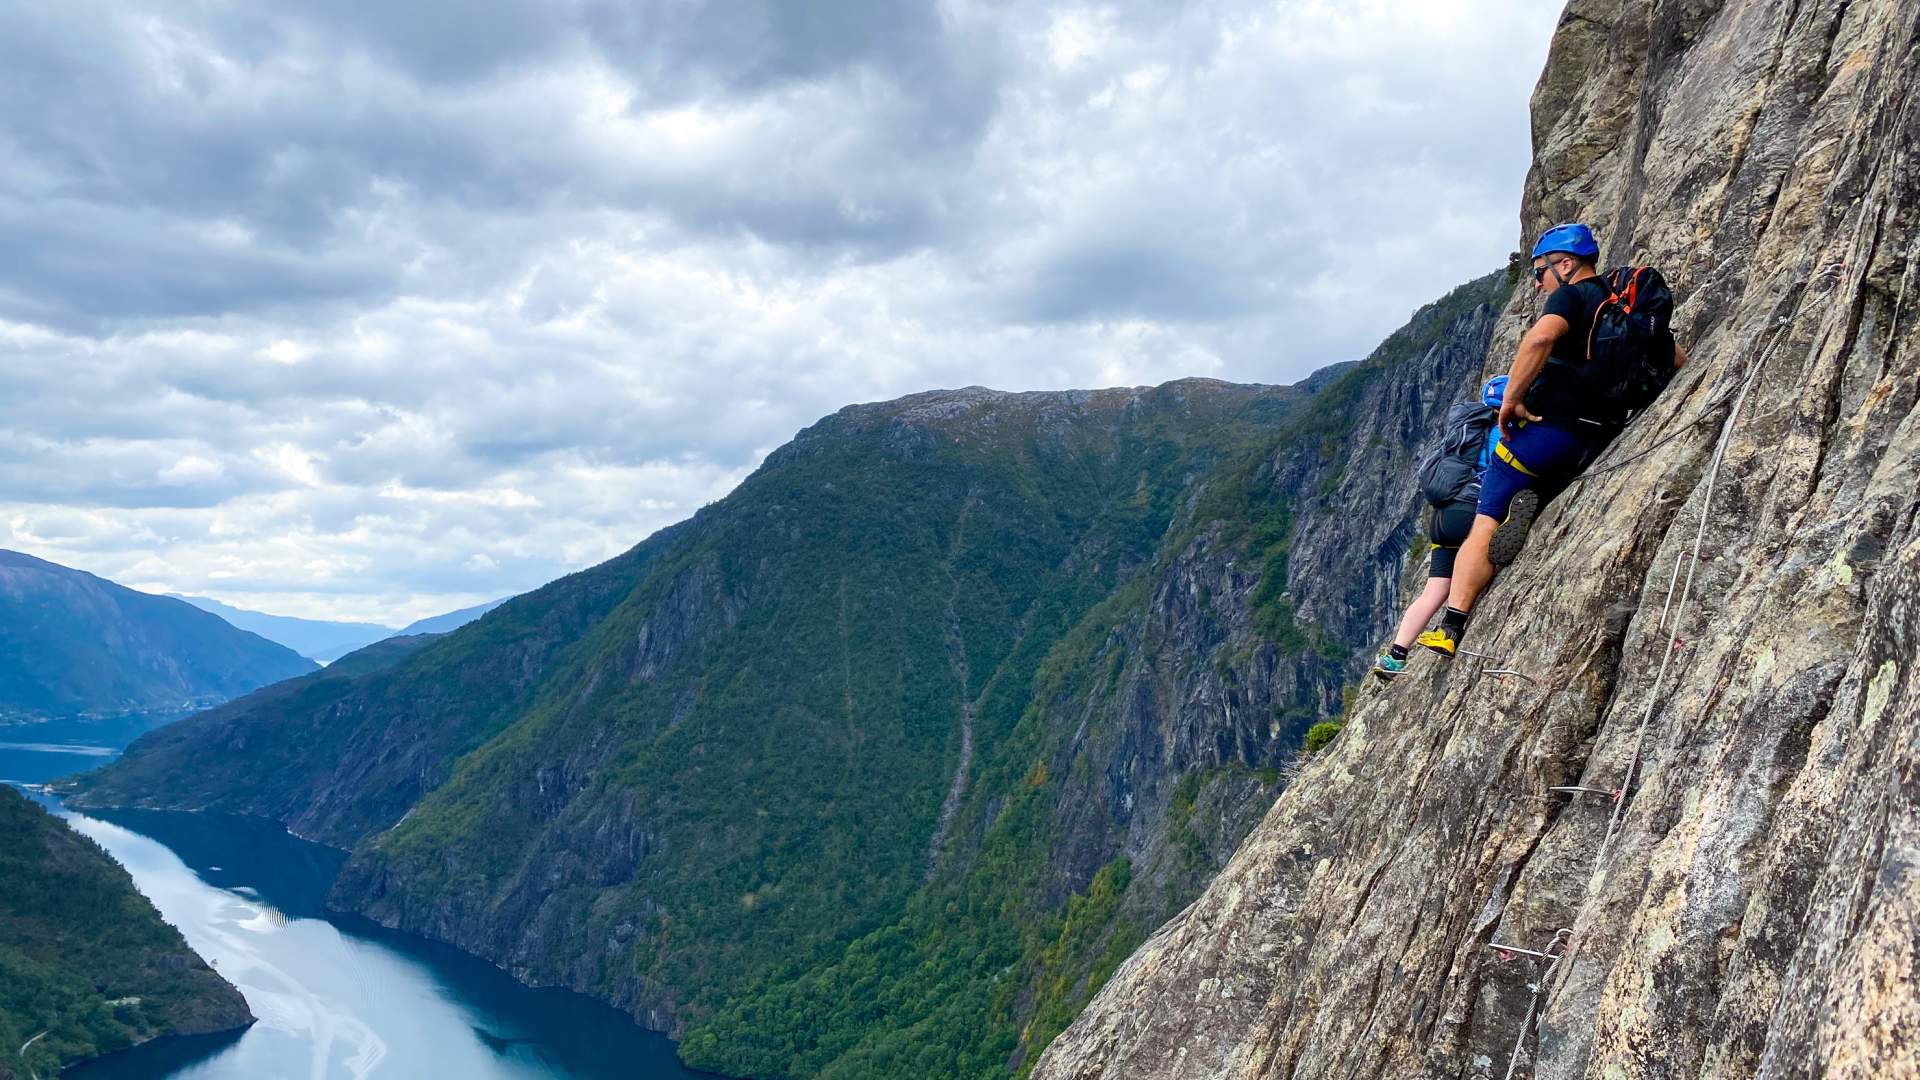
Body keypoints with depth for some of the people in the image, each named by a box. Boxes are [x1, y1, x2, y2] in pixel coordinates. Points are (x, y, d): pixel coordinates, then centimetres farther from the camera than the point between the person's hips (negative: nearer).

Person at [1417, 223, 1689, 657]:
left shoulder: (1572, 296, -3)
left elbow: (1542, 336, -25)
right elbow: (1679, 360, 25)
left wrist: (1511, 399, -20)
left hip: (1549, 425, -7)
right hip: (1601, 440, 7)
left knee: (1484, 527, -6)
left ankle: (1451, 627, -16)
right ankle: (1530, 509, -12)